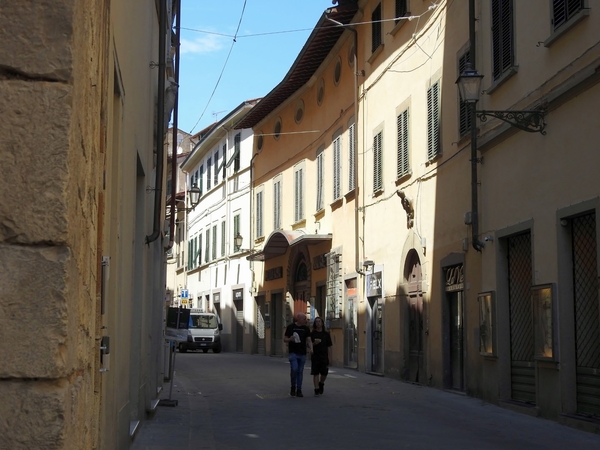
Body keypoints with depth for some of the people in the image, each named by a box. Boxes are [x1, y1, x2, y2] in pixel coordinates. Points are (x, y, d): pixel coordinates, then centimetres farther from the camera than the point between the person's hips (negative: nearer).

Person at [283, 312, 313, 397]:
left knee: (300, 371, 5)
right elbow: (284, 339, 4)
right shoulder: (290, 327, 0)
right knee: (294, 369, -18)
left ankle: (299, 390, 12)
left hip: (302, 353, 3)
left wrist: (311, 348, -17)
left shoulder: (306, 328, 7)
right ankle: (293, 387, 3)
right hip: (293, 352, -3)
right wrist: (290, 339, -18)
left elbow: (309, 340, 3)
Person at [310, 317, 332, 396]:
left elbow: (329, 347, 8)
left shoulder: (326, 334, 8)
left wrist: (329, 358, 1)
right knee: (315, 373, -4)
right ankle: (317, 389, 1)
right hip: (315, 356, -1)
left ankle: (321, 383, 32)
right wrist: (314, 343, -16)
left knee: (324, 373, 3)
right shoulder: (312, 334, 5)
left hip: (324, 357, 1)